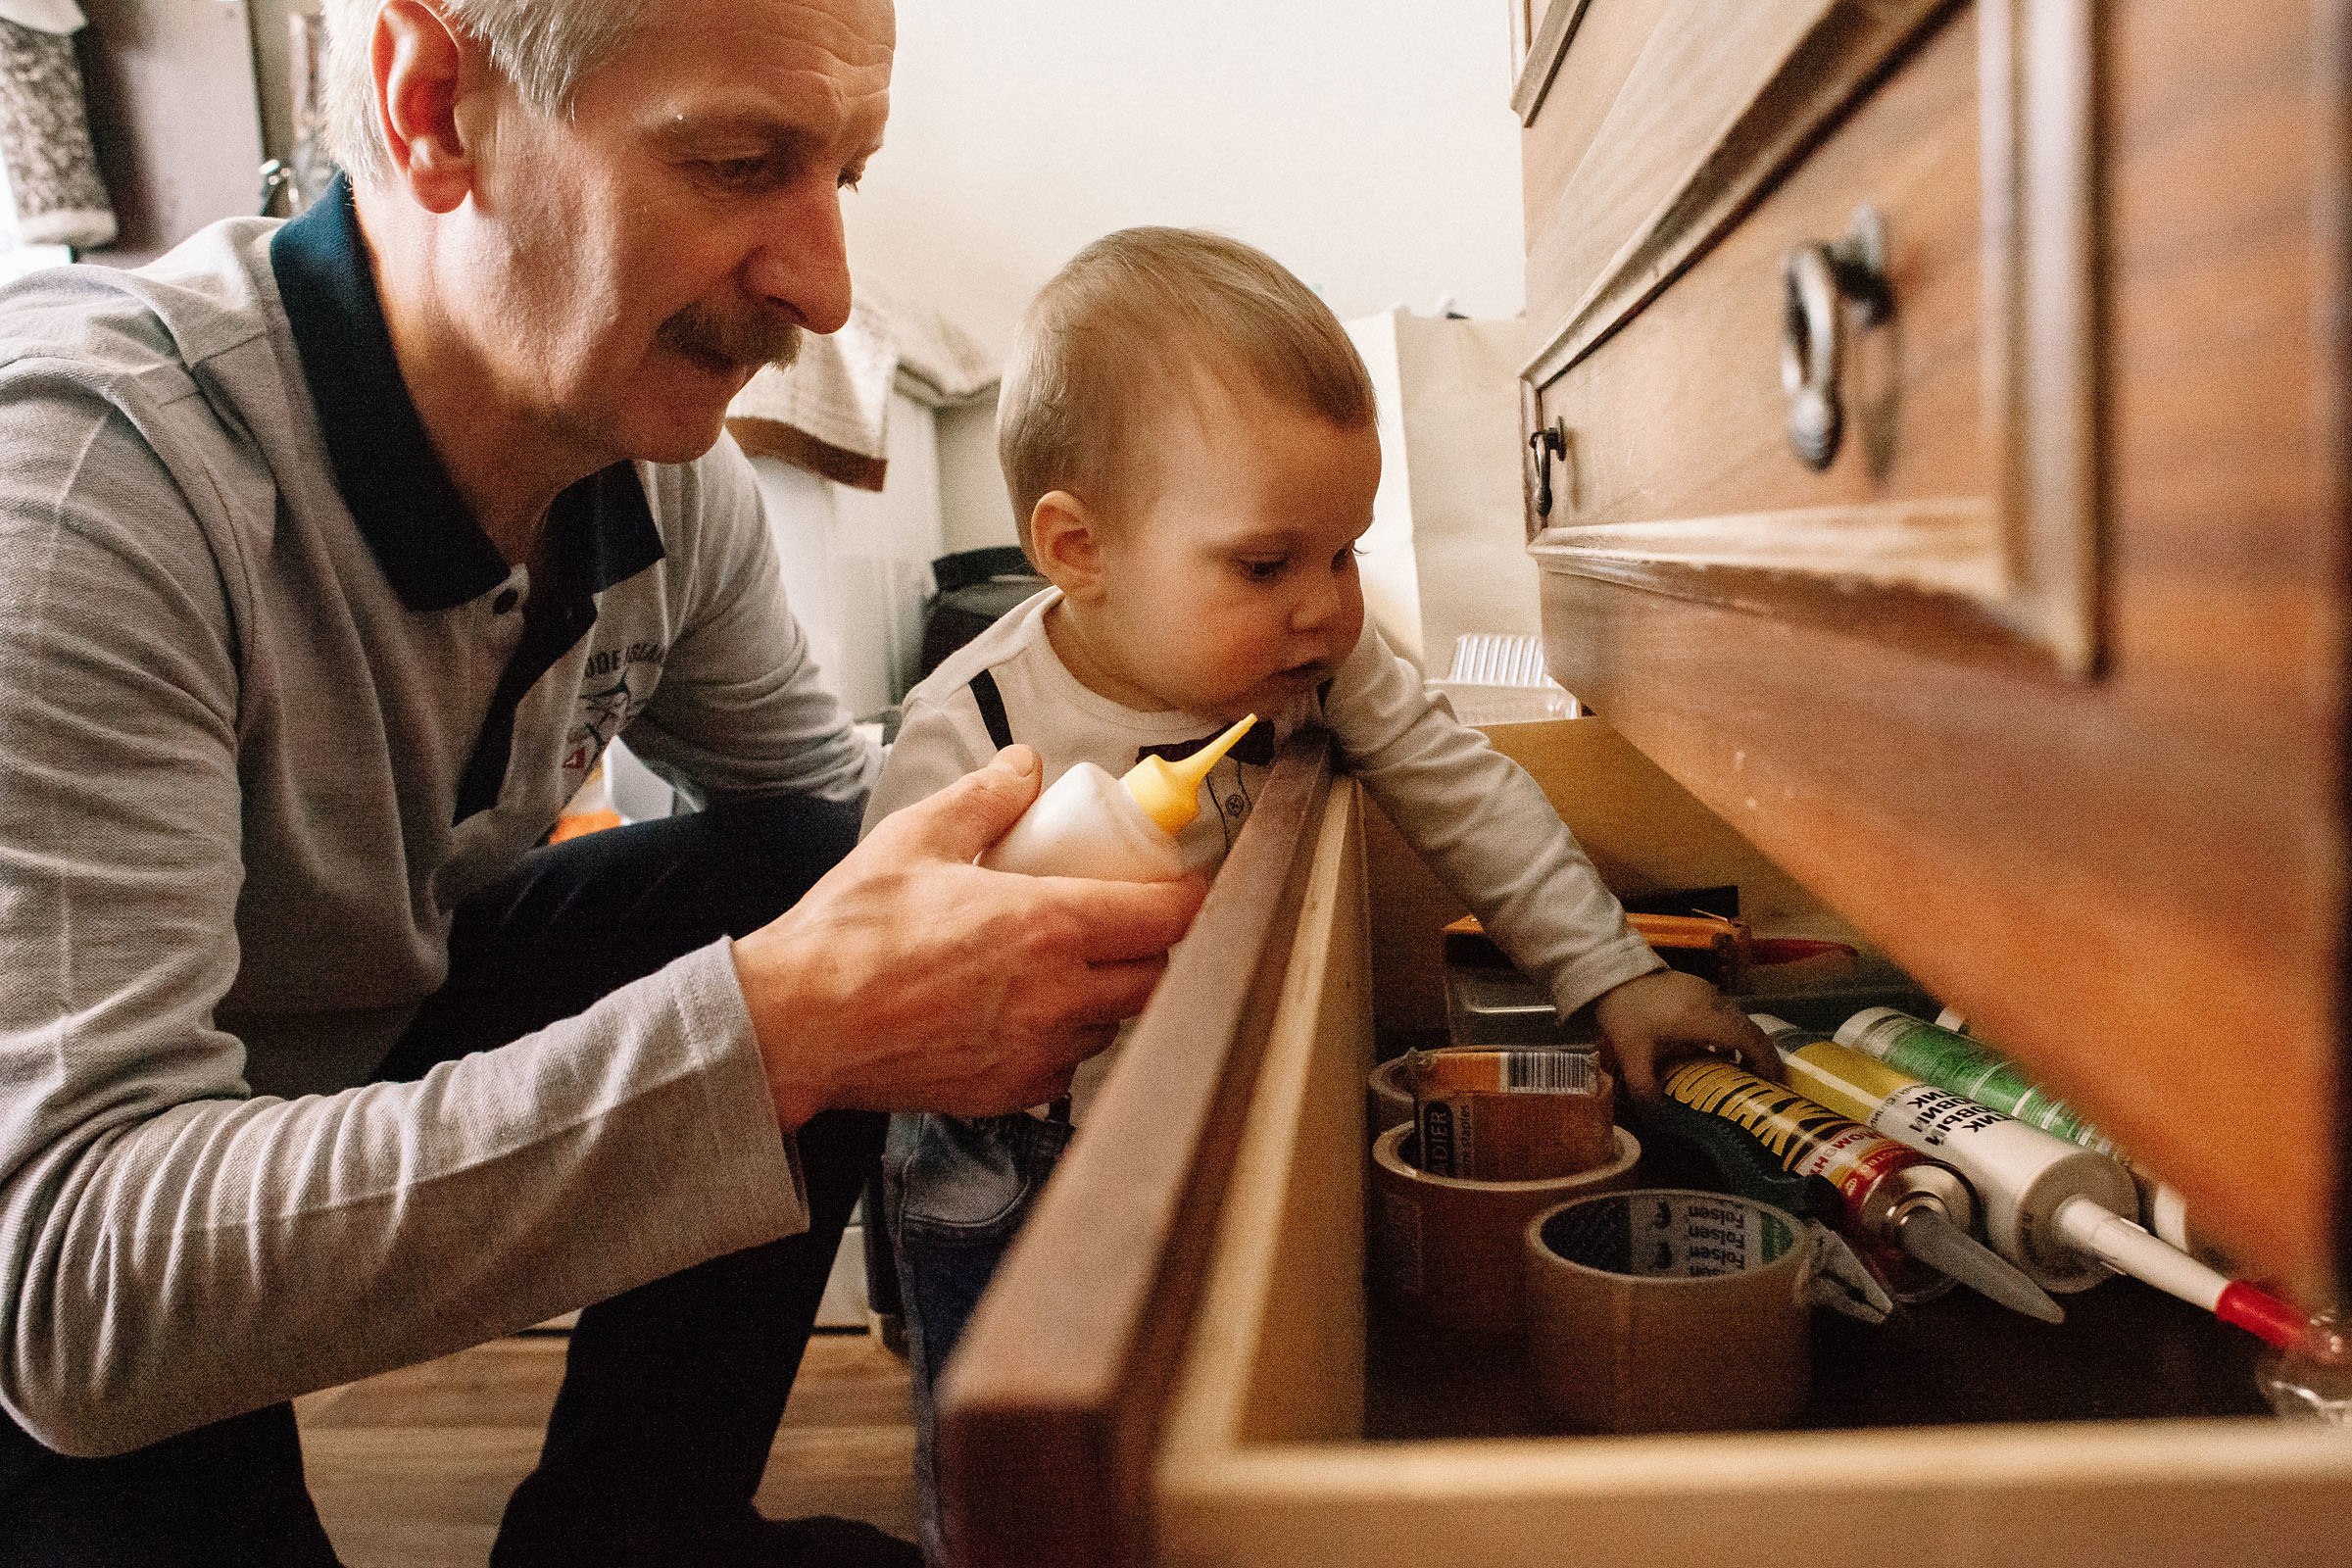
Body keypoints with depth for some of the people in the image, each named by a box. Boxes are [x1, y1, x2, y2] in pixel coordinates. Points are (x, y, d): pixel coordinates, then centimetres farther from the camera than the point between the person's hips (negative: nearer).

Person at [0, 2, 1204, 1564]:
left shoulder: (660, 453, -11)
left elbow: (833, 799, 2)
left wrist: (1057, 880, -19)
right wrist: (773, 1030, -44)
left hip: (381, 1046, 6)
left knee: (811, 877, -11)